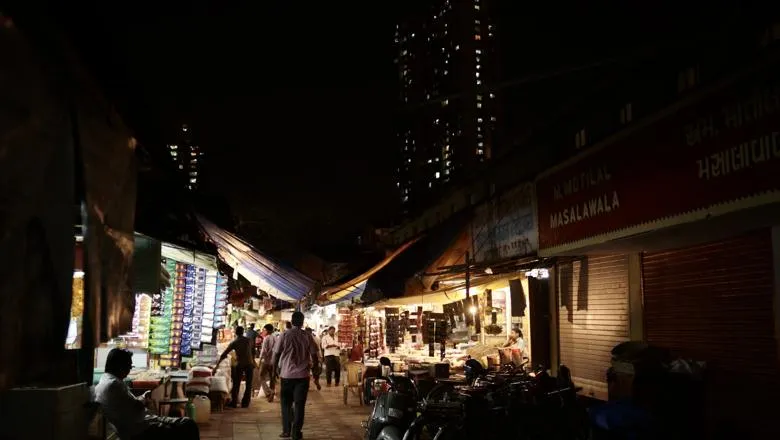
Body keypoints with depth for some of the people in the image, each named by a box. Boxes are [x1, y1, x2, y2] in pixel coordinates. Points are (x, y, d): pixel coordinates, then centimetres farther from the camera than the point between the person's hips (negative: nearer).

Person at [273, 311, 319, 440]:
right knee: (299, 404, 6)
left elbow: (276, 354, -1)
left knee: (286, 403, 15)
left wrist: (276, 368, 15)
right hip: (302, 375, 0)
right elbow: (314, 356, 0)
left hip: (286, 375, 0)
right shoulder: (307, 336, -2)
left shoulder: (284, 335, -4)